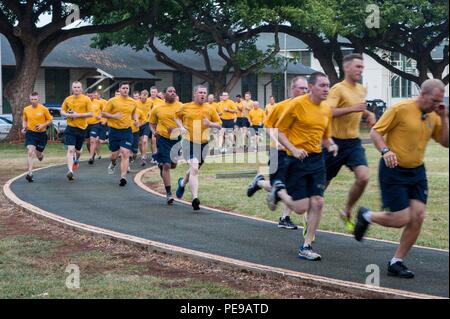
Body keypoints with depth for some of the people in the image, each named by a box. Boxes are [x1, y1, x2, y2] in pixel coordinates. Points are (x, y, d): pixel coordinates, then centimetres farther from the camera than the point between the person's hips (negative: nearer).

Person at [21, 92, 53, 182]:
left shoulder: (44, 109, -7)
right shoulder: (26, 109, 1)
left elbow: (50, 120, 1)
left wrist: (43, 125, -15)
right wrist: (24, 127, -1)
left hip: (41, 134, 0)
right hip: (30, 133, 0)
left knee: (38, 155, 10)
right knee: (30, 152, -18)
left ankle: (40, 154, 50)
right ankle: (30, 173, -20)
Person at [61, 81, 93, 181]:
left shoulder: (86, 99, -4)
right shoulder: (68, 99, 5)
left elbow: (90, 113, -7)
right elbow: (62, 111, 14)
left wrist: (78, 115, -18)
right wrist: (68, 115, -8)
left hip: (82, 128, 0)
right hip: (70, 127, 0)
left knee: (78, 150, 14)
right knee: (70, 149, -14)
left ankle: (76, 160, 48)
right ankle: (70, 171, -20)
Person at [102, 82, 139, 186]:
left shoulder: (133, 102, 6)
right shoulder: (113, 101, -4)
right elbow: (103, 113, -1)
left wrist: (136, 119, 4)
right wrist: (114, 116, -17)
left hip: (127, 131, 1)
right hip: (114, 131, -1)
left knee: (125, 154, -12)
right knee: (115, 154, 9)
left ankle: (123, 177, -15)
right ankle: (113, 163, 46)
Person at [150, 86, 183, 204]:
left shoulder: (181, 107, -2)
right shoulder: (157, 108, 1)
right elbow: (152, 123, 14)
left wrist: (178, 129, -16)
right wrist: (154, 131, -3)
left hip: (177, 138, 2)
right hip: (163, 138, -2)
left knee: (173, 165, 12)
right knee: (166, 165, -7)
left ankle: (161, 165, 50)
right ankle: (168, 193, 0)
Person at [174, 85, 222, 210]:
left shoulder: (210, 110, 3)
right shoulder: (186, 107, 0)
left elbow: (219, 125, 7)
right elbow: (177, 117, 18)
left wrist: (210, 124, -13)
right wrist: (181, 127, 0)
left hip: (203, 143, 3)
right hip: (189, 142, -3)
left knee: (194, 169, 17)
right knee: (194, 169, -19)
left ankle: (183, 183, 50)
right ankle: (195, 198, -22)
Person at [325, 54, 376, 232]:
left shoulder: (362, 90, 10)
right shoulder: (338, 89, -13)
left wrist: (368, 114, 10)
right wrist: (352, 108, -31)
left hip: (354, 142, 5)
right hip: (336, 142, -5)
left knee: (363, 178, -15)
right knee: (323, 183, 6)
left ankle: (346, 213, 6)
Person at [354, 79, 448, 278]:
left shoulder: (433, 116, 6)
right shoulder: (401, 109, -14)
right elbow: (375, 132, -12)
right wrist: (385, 151, -29)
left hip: (417, 172, 6)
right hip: (394, 171, -6)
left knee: (418, 217, -3)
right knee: (401, 220, -8)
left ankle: (396, 263, 10)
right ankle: (366, 216, 22)